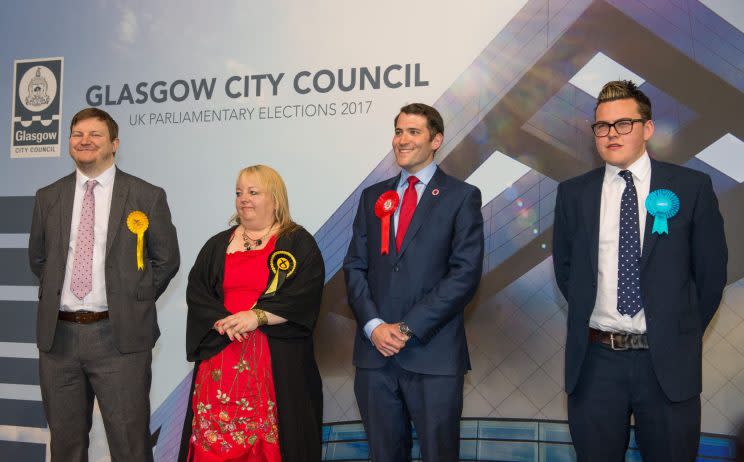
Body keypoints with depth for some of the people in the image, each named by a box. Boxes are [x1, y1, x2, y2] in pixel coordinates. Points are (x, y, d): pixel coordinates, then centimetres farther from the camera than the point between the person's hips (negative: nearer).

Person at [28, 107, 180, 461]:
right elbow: (37, 257, 21)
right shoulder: (48, 197, 10)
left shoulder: (147, 197, 0)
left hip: (119, 336, -3)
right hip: (57, 335, 4)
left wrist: (135, 301, 1)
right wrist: (55, 293, 11)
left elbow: (166, 260, 5)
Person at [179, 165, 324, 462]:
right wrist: (221, 322, -12)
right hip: (220, 354, 4)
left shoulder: (299, 243, 3)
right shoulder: (217, 245, 16)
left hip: (278, 358, -3)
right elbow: (196, 292, 6)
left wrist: (257, 317, -18)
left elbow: (305, 295, -9)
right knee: (216, 438, 0)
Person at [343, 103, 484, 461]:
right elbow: (354, 267, 9)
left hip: (433, 354, -3)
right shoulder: (373, 197, 13)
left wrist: (408, 328, -13)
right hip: (375, 351, 4)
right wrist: (374, 325, -7)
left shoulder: (462, 197, 1)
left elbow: (465, 273, -8)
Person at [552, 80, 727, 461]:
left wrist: (684, 333, 7)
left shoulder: (692, 187, -2)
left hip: (668, 362, -1)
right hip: (594, 359, 2)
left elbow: (711, 269, 4)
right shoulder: (573, 193, 3)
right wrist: (587, 316, 7)